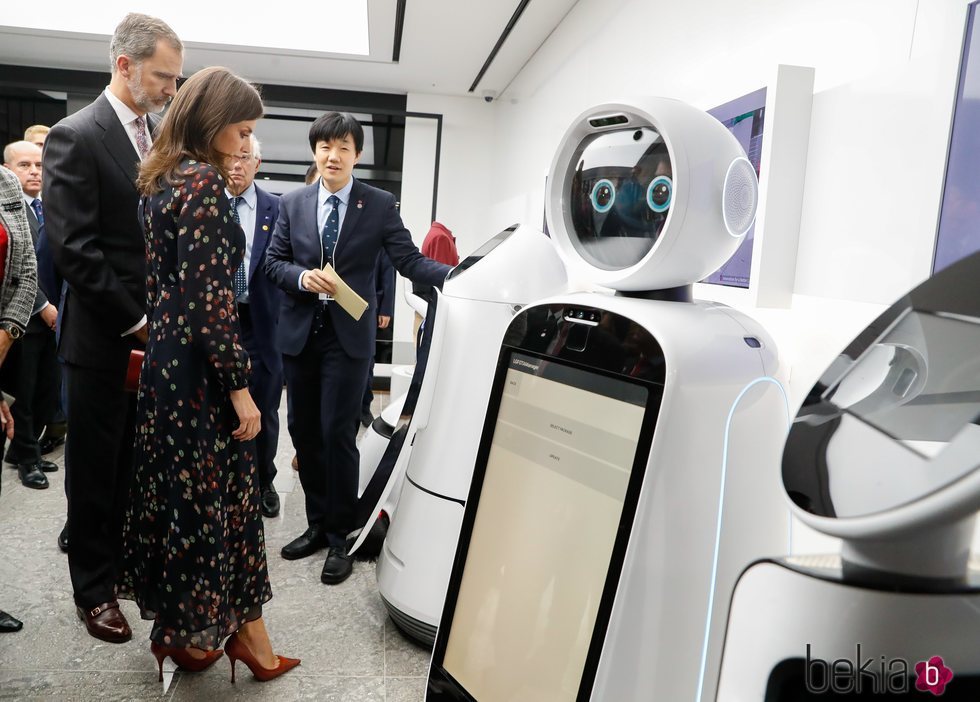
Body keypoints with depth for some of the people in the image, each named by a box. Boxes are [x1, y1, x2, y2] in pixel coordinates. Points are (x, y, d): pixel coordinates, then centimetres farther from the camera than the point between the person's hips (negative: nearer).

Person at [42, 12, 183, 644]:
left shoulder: (162, 137, 9)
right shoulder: (75, 138, -11)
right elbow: (75, 250, -17)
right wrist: (136, 321, -16)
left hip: (158, 333, 5)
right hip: (107, 341, -5)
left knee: (140, 466, 16)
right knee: (96, 470, 10)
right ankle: (94, 588, 27)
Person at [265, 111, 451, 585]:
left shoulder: (380, 205, -1)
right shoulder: (292, 204, 8)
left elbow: (410, 261, -8)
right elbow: (274, 262, 9)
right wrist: (303, 277, -12)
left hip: (348, 334, -4)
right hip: (300, 331, 4)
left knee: (337, 434, -5)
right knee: (304, 431, 10)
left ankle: (340, 538, 10)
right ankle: (318, 524, 27)